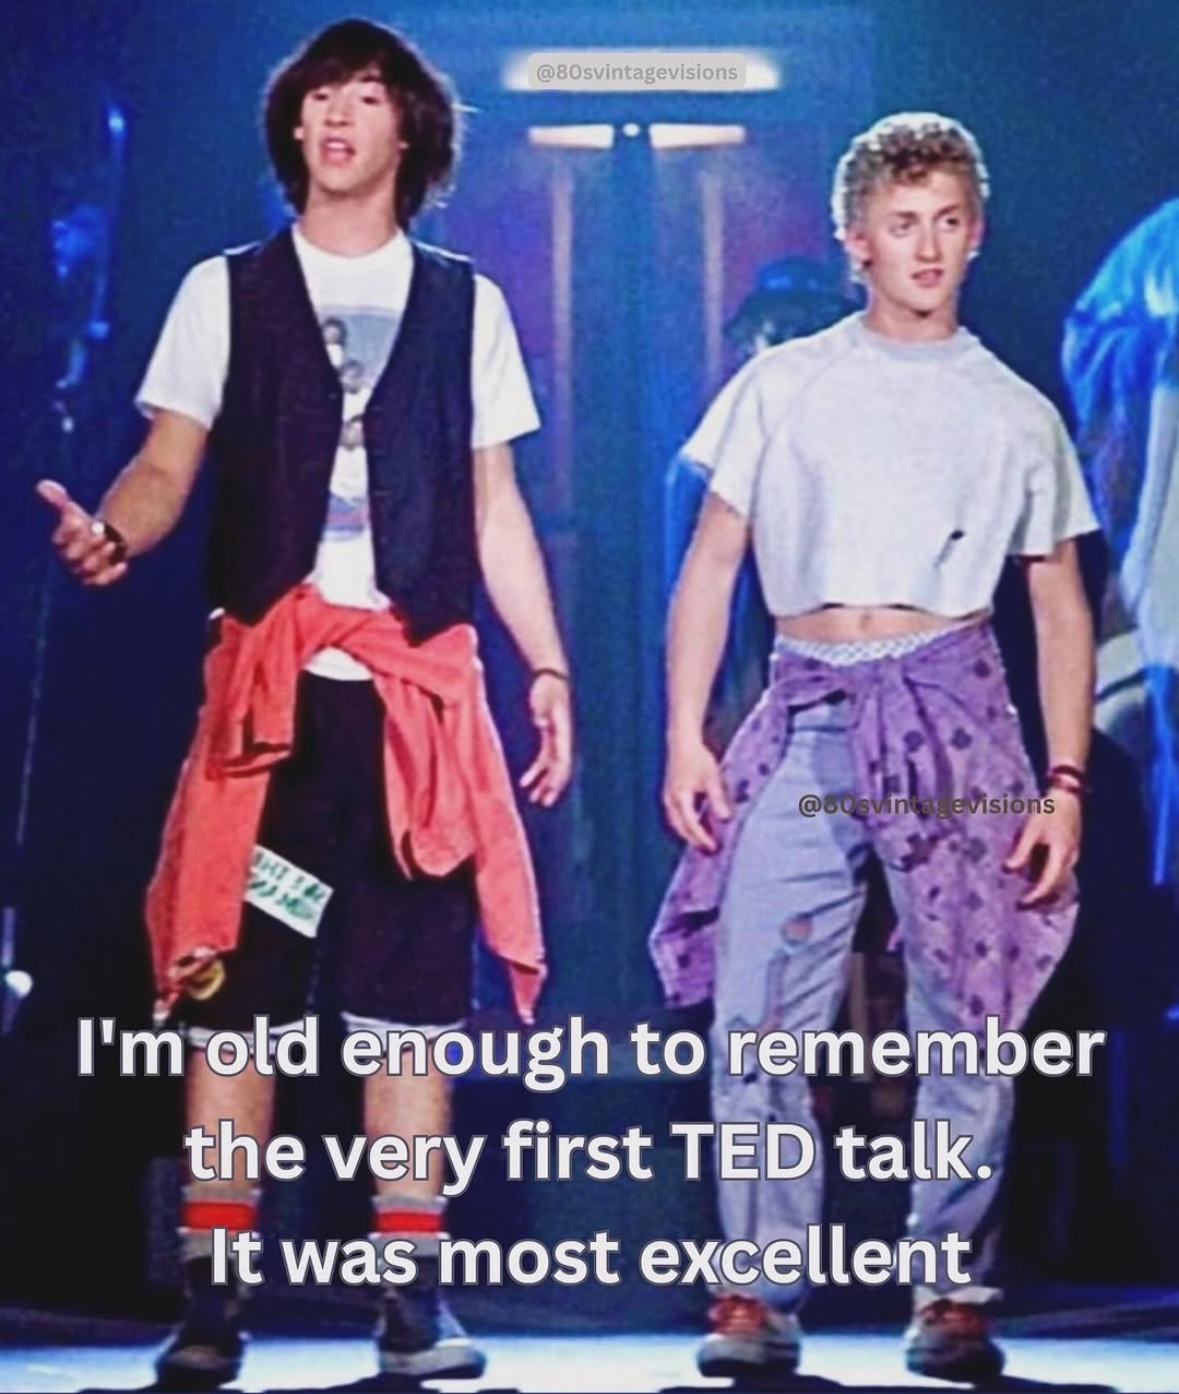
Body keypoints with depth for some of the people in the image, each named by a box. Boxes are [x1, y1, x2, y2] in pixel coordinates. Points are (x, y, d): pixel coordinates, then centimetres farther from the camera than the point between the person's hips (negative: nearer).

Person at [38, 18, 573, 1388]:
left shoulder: (465, 303, 14)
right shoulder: (226, 291, 10)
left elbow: (494, 505, 15)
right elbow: (168, 466, 5)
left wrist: (549, 667, 8)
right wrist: (110, 529, -18)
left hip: (419, 687, 1)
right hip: (269, 684, -1)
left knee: (413, 988, -1)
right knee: (234, 980, -5)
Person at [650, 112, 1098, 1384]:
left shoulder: (1017, 414, 11)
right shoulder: (782, 386, 11)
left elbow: (1061, 612, 12)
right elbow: (711, 564, 10)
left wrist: (1066, 782, 3)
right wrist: (685, 737, 1)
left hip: (949, 708, 0)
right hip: (805, 714, 0)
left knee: (965, 1022, -2)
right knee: (757, 1019, -6)